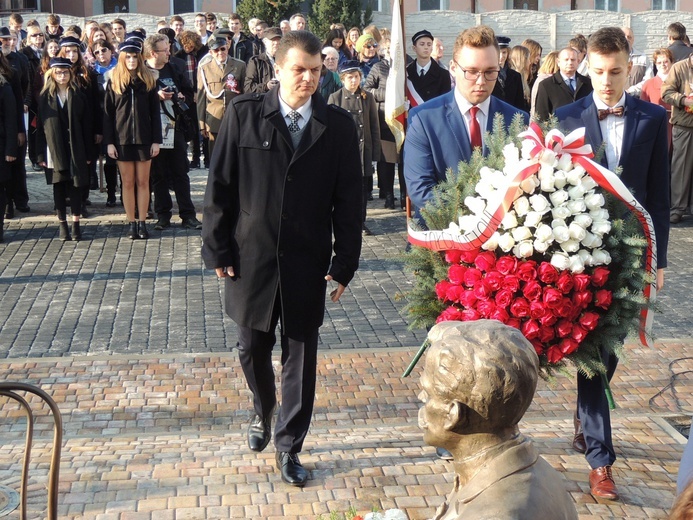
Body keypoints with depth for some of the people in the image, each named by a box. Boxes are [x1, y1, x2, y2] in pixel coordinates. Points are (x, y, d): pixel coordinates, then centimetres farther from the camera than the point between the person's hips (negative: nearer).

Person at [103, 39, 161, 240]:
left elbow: (155, 112, 3)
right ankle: (131, 223, 10)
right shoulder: (114, 81, 1)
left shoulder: (148, 80, 3)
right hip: (122, 139, 0)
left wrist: (156, 140, -2)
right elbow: (107, 113, 1)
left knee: (143, 182, 5)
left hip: (144, 138, 0)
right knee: (127, 183, 4)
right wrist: (109, 142, -5)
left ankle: (142, 222, 11)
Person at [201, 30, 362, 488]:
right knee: (253, 348, 15)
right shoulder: (244, 114, -4)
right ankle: (263, 415, 44)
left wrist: (345, 262, -3)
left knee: (301, 356, 7)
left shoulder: (338, 126, -3)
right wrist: (218, 249, -3)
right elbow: (220, 186, -1)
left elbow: (348, 200, 0)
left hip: (308, 262, 0)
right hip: (252, 257, 1)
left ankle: (289, 447, 22)